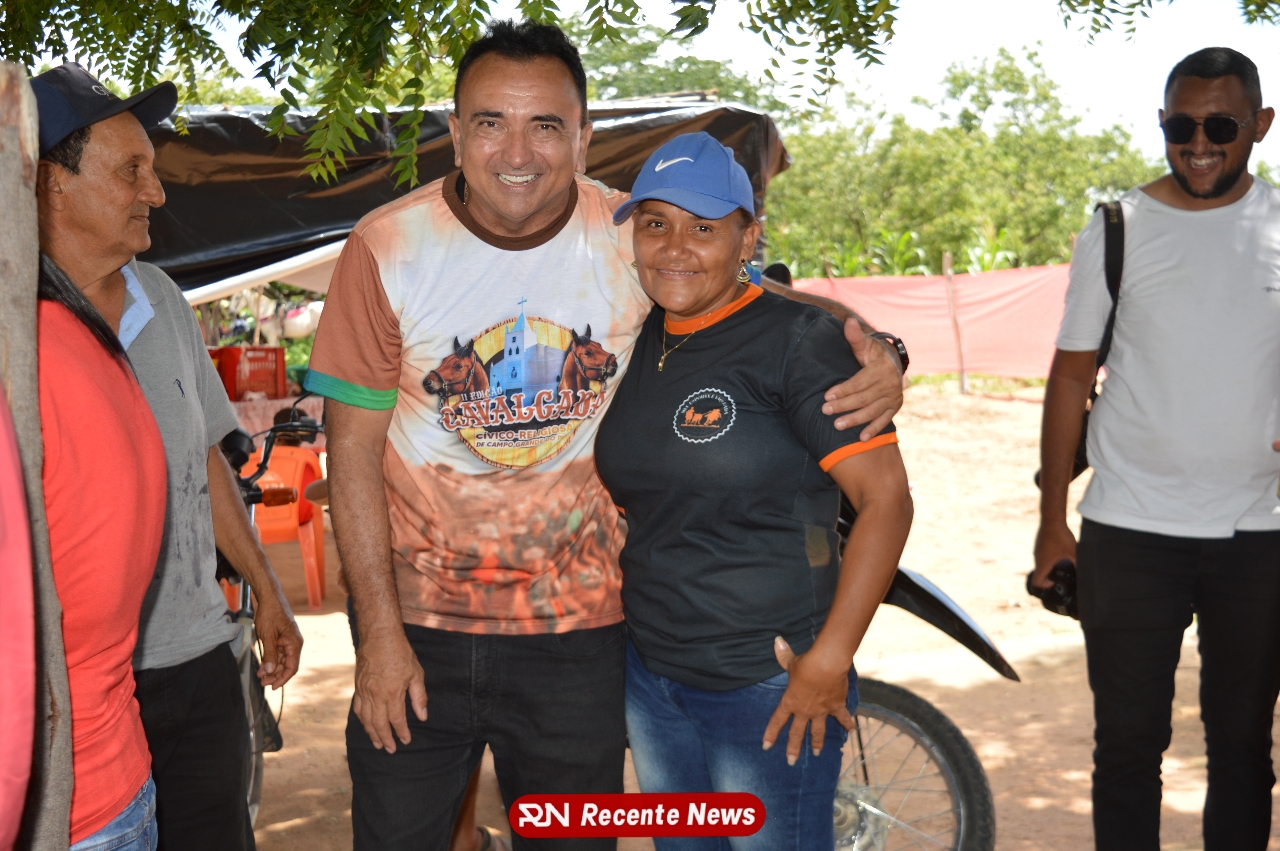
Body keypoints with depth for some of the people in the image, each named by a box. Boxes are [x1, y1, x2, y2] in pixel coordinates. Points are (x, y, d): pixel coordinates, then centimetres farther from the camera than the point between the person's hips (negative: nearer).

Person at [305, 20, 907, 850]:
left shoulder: (638, 241, -9)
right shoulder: (387, 249, -10)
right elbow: (355, 450, -7)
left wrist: (871, 348, -15)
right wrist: (380, 633, -8)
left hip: (578, 625, 1)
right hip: (418, 620, 0)